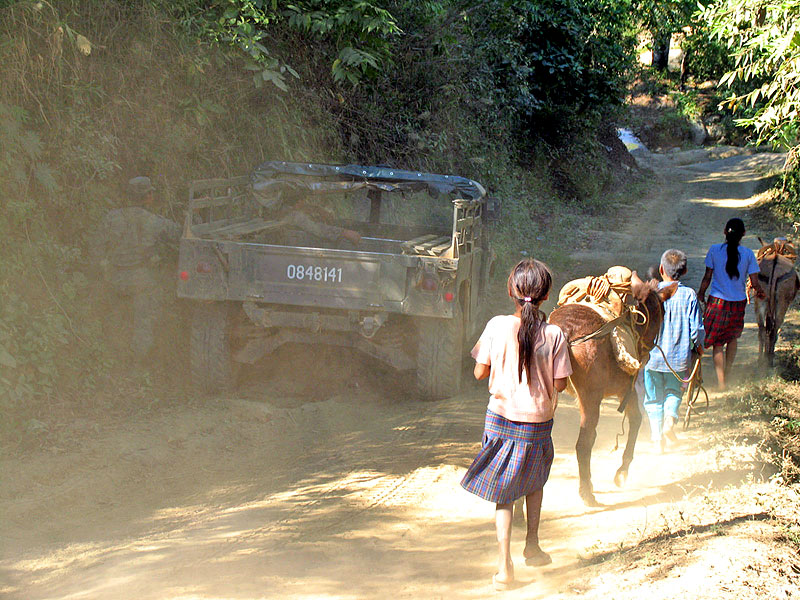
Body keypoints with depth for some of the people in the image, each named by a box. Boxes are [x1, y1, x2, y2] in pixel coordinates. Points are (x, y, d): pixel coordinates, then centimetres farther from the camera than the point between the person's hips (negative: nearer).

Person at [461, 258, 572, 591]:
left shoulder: (497, 326, -11)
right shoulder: (555, 335, -12)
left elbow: (480, 372, -5)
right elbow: (560, 384, -7)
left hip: (501, 416, 0)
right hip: (539, 421, 1)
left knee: (503, 490, 8)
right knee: (534, 480, 27)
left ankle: (504, 563, -2)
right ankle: (532, 545, 33)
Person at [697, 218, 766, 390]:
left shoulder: (715, 250, -6)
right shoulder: (748, 253, -5)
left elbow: (707, 277, -2)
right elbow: (754, 283, -3)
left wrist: (700, 294, 15)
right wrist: (760, 292, 18)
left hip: (717, 301, -1)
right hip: (739, 302, 1)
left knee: (718, 343, 4)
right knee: (733, 338, 21)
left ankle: (721, 381, -1)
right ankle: (726, 376, 27)